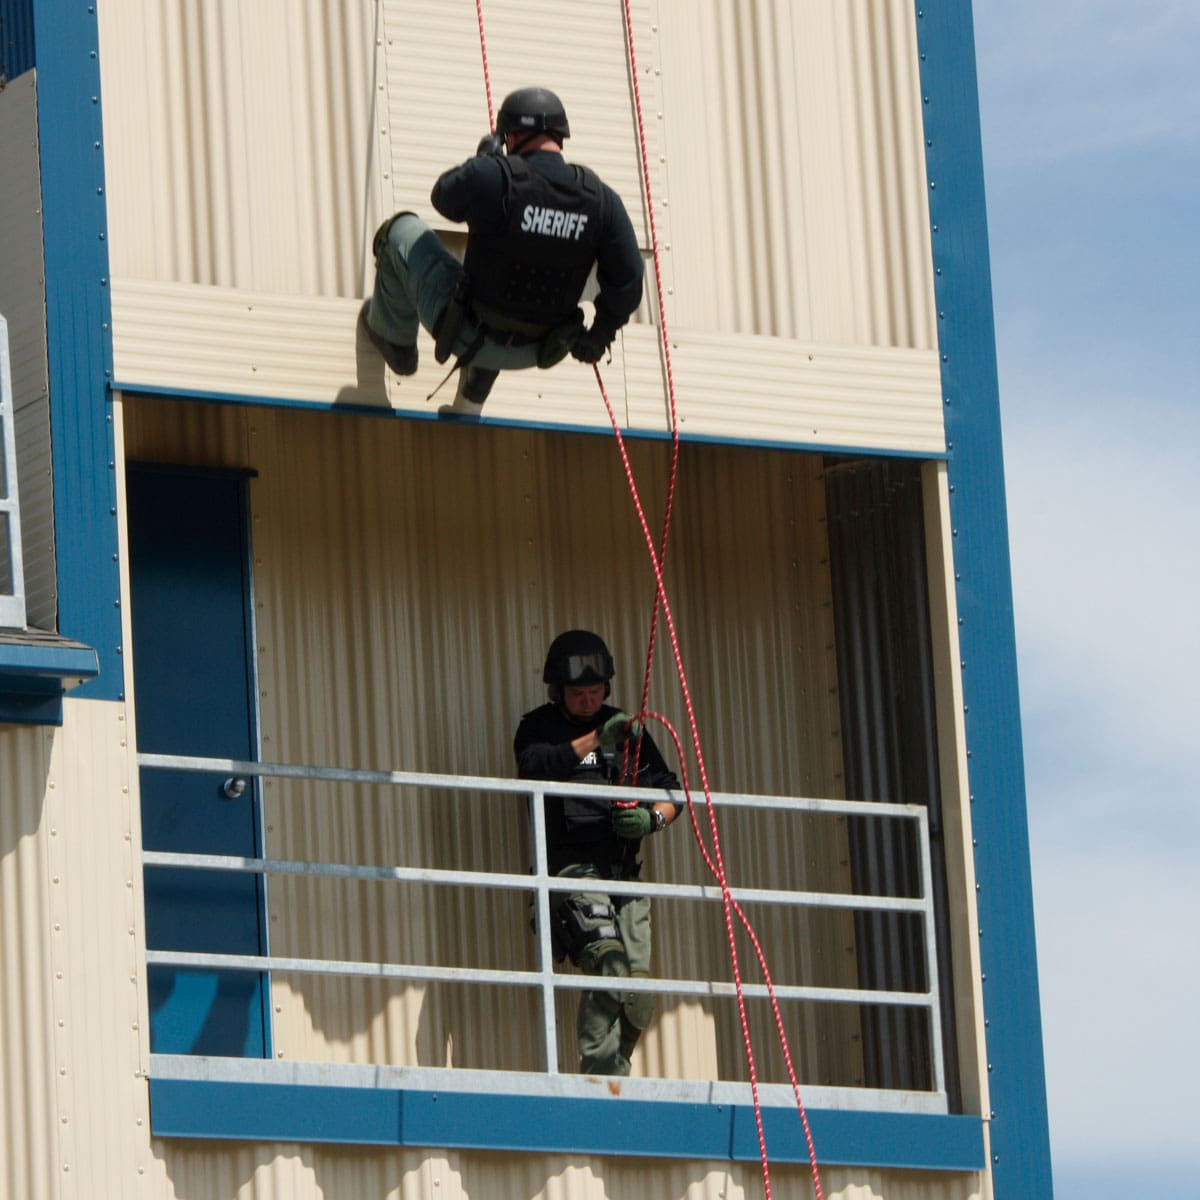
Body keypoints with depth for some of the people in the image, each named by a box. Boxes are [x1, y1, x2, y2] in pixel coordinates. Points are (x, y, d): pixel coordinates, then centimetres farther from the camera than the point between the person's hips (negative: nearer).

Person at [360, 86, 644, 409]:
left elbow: (444, 198, -1)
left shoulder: (490, 177, -23)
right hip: (531, 353, 4)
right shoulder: (601, 199, -13)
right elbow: (627, 281, -9)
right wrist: (598, 337, 8)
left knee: (403, 231, 19)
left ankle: (394, 340, 39)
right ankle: (479, 377, 50)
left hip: (465, 334, -4)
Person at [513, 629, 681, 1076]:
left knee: (637, 995, -3)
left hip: (624, 872, 5)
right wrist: (595, 739, -27)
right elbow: (536, 766, -17)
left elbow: (671, 791, 18)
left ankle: (610, 1073, 8)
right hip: (573, 867, -5)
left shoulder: (625, 727, 19)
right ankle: (605, 1075, -28)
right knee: (609, 963, -25)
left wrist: (653, 818, -4)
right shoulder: (540, 728, 6)